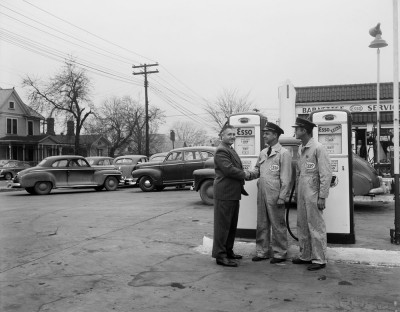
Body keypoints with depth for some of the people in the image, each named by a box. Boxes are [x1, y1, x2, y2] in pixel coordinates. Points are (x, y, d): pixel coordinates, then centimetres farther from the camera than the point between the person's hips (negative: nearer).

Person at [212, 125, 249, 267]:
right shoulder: (221, 151, -14)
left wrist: (243, 174, 7)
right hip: (224, 194, -10)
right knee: (222, 225, -4)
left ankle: (228, 251, 28)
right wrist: (244, 174, -10)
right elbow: (229, 169, -24)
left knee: (232, 225, 17)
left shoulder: (231, 150, 20)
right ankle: (220, 255, 2)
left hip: (233, 194, 10)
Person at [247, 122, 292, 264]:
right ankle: (262, 252, 23)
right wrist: (250, 174, -3)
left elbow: (286, 178, -9)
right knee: (262, 224, 12)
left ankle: (280, 254, 15)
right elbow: (257, 169, 20)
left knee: (278, 225, 3)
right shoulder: (263, 153, 15)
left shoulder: (284, 153, -6)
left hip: (275, 196, -7)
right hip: (261, 194, 7)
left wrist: (281, 197, -14)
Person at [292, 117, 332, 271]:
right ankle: (305, 256, 26)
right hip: (301, 194, 8)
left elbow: (326, 174, -14)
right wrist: (296, 192, 16)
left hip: (313, 194, -8)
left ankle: (319, 259, 10)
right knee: (302, 226, 14)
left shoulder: (318, 148, -11)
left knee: (316, 227, -1)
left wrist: (322, 197, -16)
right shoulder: (300, 149, 13)